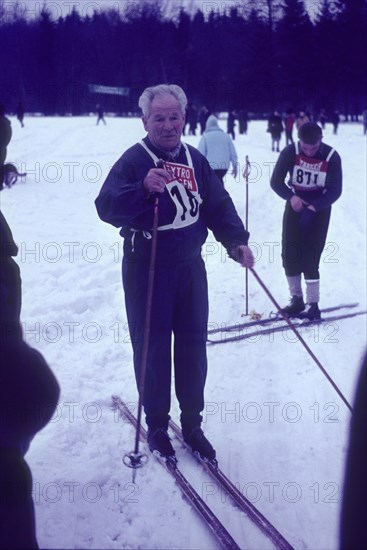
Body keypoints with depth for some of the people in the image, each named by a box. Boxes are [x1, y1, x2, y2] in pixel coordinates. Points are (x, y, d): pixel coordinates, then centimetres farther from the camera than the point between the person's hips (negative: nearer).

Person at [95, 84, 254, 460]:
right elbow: (106, 207, -22)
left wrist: (235, 240, -4)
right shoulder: (134, 159, -11)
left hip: (190, 265, 5)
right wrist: (144, 188, -38)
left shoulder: (195, 159, 6)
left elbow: (218, 204, 10)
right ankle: (156, 424, 22)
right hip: (147, 269, -5)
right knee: (153, 347, 4)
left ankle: (192, 422, 26)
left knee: (193, 344, 11)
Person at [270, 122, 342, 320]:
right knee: (289, 255, 0)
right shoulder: (290, 152, -16)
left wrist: (312, 208, -29)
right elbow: (276, 181, -12)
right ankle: (297, 300, 14)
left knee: (309, 258, -10)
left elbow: (335, 190, -16)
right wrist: (291, 197, -30)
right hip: (295, 204, 3)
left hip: (319, 207, -3)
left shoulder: (332, 157, -19)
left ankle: (313, 305, -2)